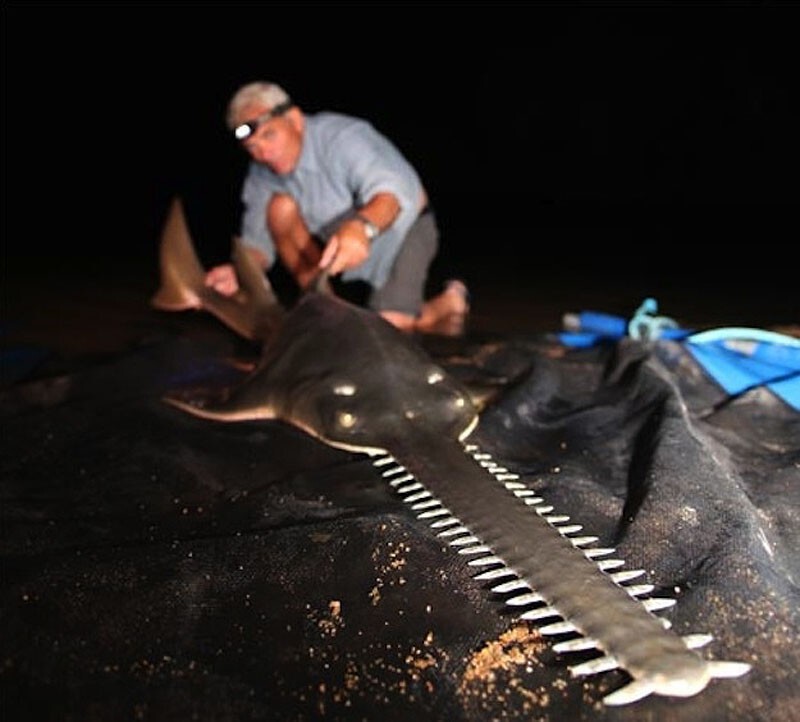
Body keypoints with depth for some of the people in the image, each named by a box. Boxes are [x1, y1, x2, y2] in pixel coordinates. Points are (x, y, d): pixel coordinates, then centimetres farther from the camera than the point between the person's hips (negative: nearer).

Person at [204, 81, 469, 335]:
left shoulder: (342, 136, -29)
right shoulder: (261, 174, -9)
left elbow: (391, 189, -46)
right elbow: (258, 240, -10)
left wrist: (362, 226, -68)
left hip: (401, 226, -5)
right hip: (336, 238, 6)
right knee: (280, 207, -21)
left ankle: (448, 301, 11)